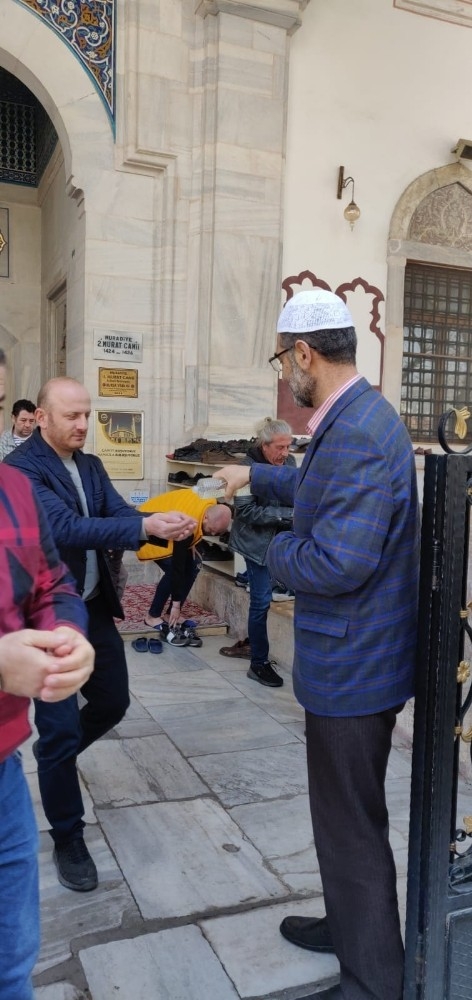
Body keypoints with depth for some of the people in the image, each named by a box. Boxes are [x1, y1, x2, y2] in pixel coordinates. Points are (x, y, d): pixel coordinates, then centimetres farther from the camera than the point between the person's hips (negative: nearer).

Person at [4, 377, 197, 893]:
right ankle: (68, 840, 21)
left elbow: (120, 514, -3)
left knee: (113, 701, 18)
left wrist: (167, 524, -24)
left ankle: (56, 756, 46)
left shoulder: (90, 465, 8)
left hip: (93, 607, 7)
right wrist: (146, 526, -38)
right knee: (61, 727, 1)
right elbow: (68, 529, -29)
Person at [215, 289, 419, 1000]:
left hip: (352, 666, -10)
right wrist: (254, 477, 35)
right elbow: (319, 487, 27)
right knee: (346, 811, 26)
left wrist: (276, 550, -13)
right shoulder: (354, 419, 8)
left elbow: (336, 562, -32)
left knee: (353, 824, 8)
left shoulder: (357, 432, -26)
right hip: (358, 656, 11)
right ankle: (348, 924, 48)